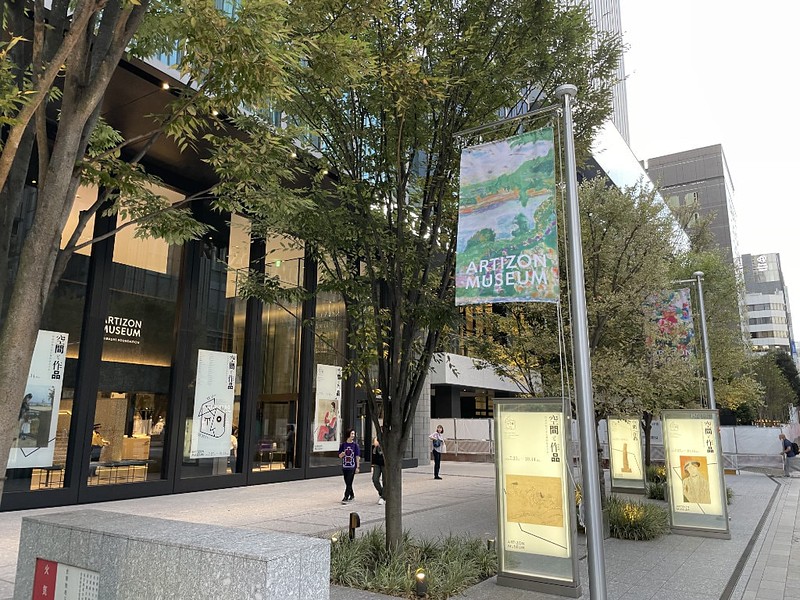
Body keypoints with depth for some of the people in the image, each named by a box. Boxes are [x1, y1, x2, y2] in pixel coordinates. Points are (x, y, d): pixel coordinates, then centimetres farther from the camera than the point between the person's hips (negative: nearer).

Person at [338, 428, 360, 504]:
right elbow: (340, 456, 6)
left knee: (349, 483, -9)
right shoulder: (343, 444, 2)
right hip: (344, 466, 3)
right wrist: (342, 454, -17)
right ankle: (352, 496, 30)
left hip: (352, 467, -3)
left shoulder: (355, 444, -3)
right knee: (347, 483, 12)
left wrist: (357, 466, -3)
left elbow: (357, 456, -1)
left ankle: (345, 498, -7)